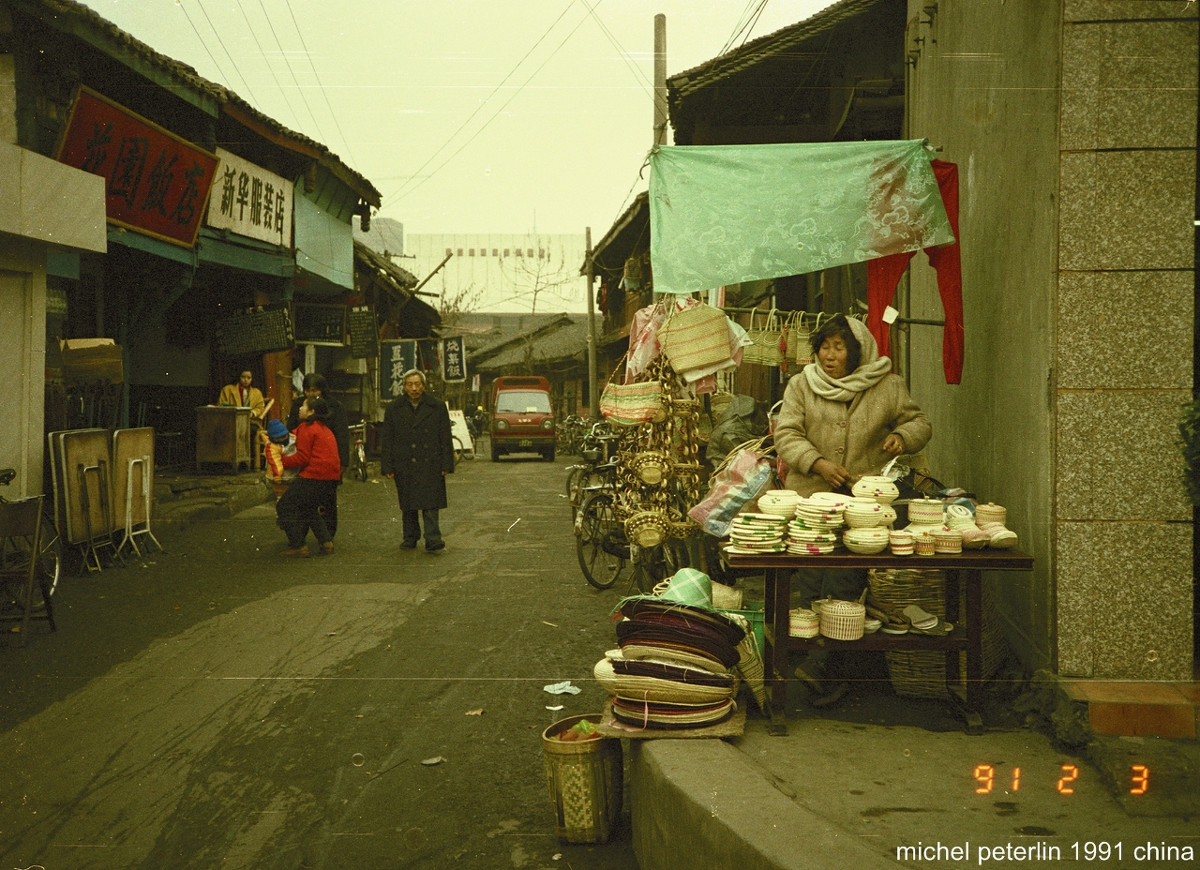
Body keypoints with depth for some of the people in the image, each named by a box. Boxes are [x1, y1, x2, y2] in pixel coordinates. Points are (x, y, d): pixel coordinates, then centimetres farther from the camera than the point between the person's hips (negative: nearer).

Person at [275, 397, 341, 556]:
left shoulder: (306, 428, -7)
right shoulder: (325, 429, 22)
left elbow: (302, 458, -11)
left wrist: (281, 461, -2)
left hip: (314, 477, -9)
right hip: (331, 477, 9)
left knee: (285, 506, 2)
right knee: (309, 508, 26)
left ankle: (298, 546, -2)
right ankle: (326, 541, 14)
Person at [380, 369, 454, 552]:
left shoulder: (437, 407, 5)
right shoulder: (394, 409, 7)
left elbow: (446, 439, 6)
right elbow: (387, 441, 8)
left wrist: (446, 465, 0)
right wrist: (387, 467, 1)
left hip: (430, 464, -2)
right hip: (404, 466, 2)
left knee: (430, 502, -8)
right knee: (407, 504, 8)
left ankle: (433, 540, -11)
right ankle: (410, 538, 20)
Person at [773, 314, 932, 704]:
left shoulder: (888, 387, 8)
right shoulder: (802, 385, 7)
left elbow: (919, 422, 19)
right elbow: (786, 434, 1)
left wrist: (902, 436, -5)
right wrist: (818, 463, -15)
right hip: (810, 497, 1)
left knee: (844, 584, -12)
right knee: (810, 587, -2)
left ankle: (818, 662, -9)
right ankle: (825, 676, 8)